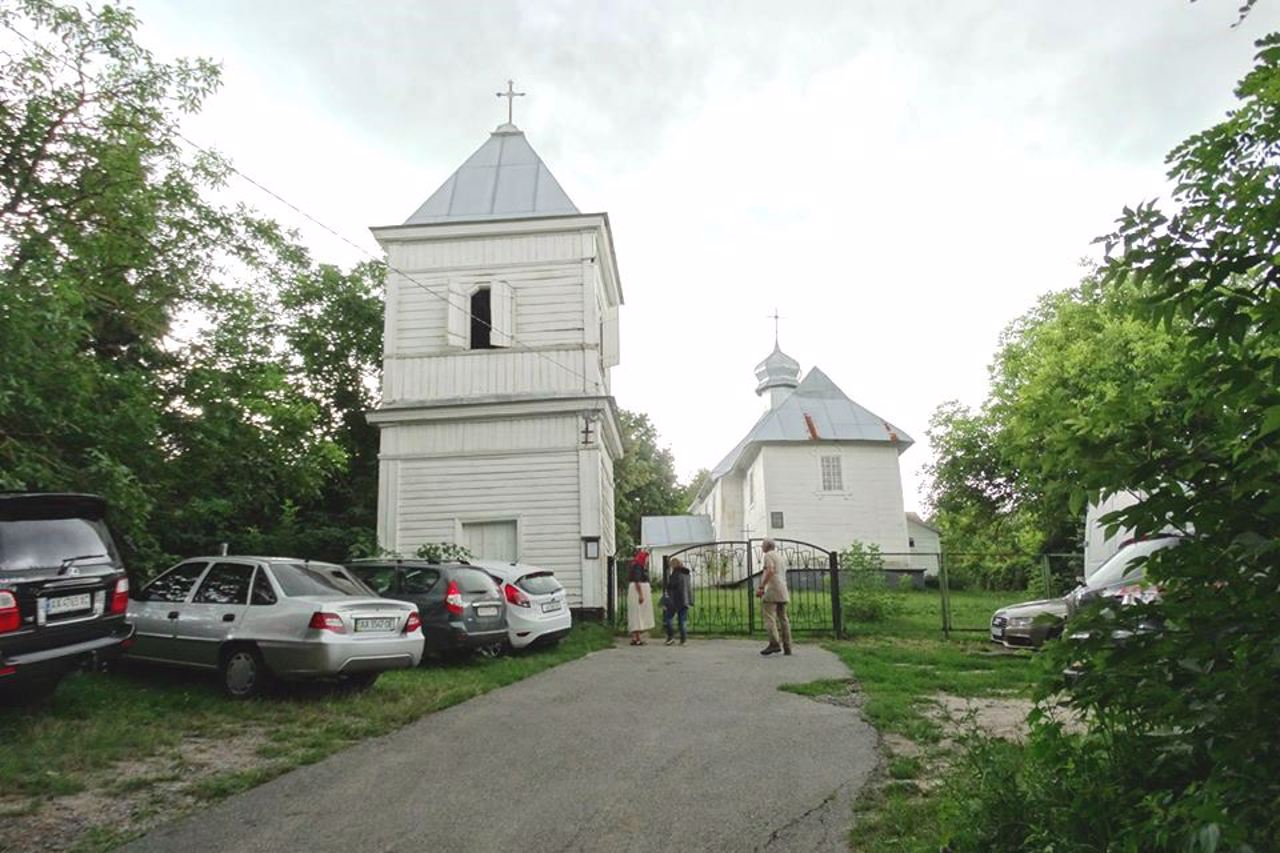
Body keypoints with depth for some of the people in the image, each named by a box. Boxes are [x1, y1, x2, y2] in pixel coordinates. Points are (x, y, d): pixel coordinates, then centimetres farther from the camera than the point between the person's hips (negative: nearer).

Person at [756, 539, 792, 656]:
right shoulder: (781, 557, 24)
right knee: (783, 618, 6)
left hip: (772, 590, -9)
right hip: (783, 592, 9)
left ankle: (774, 643, -22)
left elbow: (770, 571, -19)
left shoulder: (768, 555, -2)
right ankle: (787, 647, 3)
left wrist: (761, 587, -18)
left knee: (769, 617, -11)